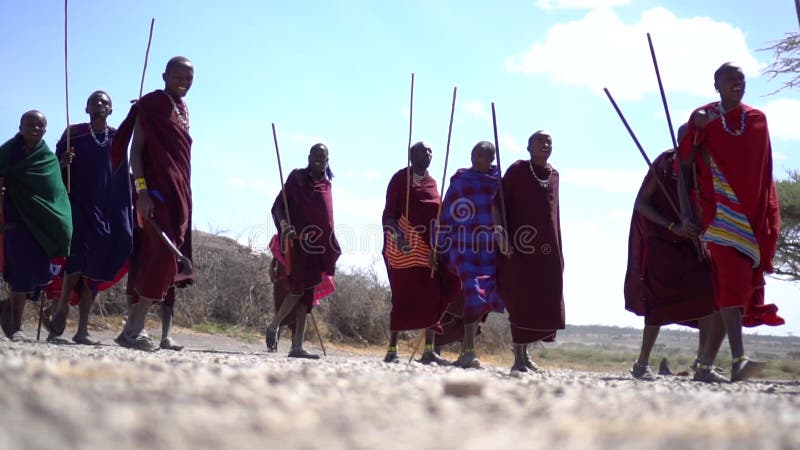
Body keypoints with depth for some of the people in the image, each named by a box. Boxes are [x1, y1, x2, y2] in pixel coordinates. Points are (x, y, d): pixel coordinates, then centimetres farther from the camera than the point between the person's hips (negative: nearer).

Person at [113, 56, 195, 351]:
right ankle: (134, 330, -17)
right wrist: (141, 190, -21)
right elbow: (135, 150, -11)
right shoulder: (150, 105, -5)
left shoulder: (182, 109, 18)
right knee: (163, 257, -18)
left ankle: (166, 335, 8)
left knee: (170, 264, 6)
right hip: (156, 194, -8)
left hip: (179, 194, 8)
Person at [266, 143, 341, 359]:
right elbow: (278, 206, -4)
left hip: (322, 244, 6)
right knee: (300, 287, -14)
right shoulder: (297, 177, 0)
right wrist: (284, 224, -22)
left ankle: (297, 347, 4)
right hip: (301, 241, -6)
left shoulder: (326, 182, 16)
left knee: (306, 294, 4)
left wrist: (332, 244, 18)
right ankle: (274, 326, 7)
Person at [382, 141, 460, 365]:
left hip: (428, 246, 6)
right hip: (405, 245, -6)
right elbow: (389, 214, -6)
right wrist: (397, 235, -24)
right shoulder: (401, 178, 0)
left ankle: (429, 351, 2)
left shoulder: (432, 182, 18)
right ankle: (392, 350, 1)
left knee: (434, 296, -1)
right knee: (403, 296, -5)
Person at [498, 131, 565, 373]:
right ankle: (518, 359, -3)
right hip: (522, 247, -6)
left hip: (548, 249, 6)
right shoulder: (517, 170, 0)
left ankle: (524, 353, 21)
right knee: (521, 301, -6)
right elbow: (501, 204, -3)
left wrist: (559, 250, 16)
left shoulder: (554, 175, 15)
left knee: (545, 303, 7)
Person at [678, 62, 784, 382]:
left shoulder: (757, 120, 13)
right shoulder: (702, 118, 4)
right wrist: (685, 213, -9)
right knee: (731, 277, -20)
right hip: (720, 210, -4)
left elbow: (762, 172, 14)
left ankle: (706, 363, 13)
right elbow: (685, 166, 1)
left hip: (754, 213, 4)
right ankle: (738, 360, -30)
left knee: (724, 286, 6)